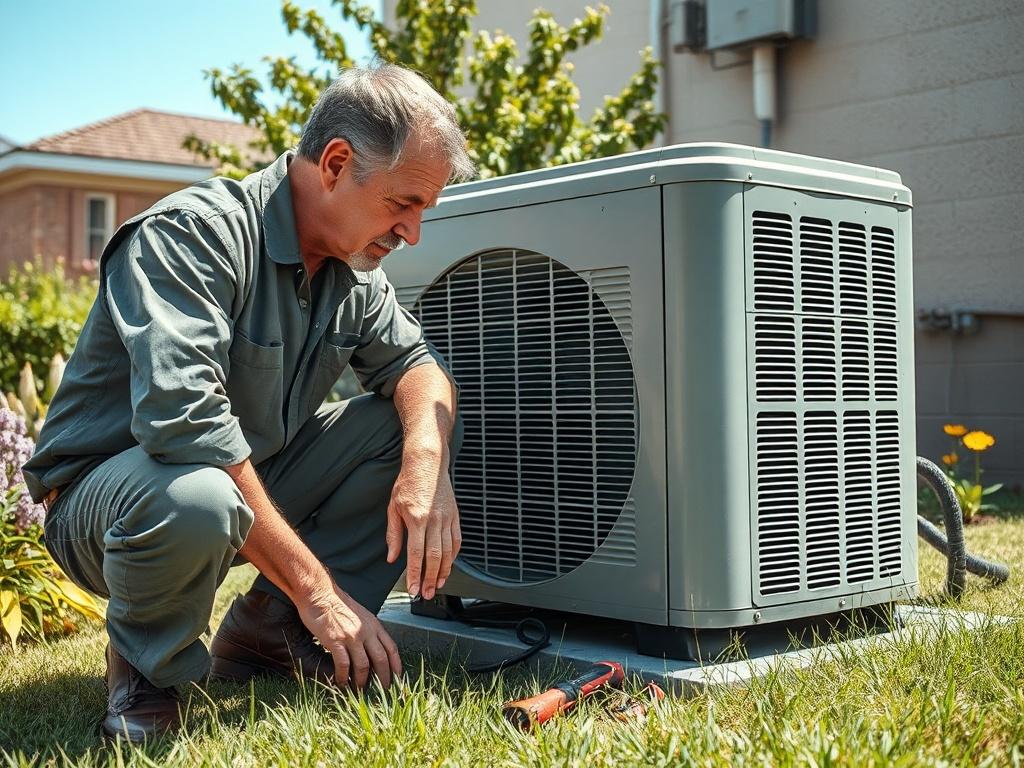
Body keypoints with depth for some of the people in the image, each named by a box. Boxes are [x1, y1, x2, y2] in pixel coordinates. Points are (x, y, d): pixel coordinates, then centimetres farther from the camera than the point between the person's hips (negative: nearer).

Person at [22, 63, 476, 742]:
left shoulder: (353, 268, 2)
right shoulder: (192, 233, -24)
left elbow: (414, 361, 0)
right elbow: (183, 417, -36)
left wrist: (426, 466, -25)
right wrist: (314, 585, -35)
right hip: (105, 494, -7)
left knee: (420, 423, -5)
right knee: (195, 497, -41)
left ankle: (267, 633, -2)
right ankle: (145, 664, -7)